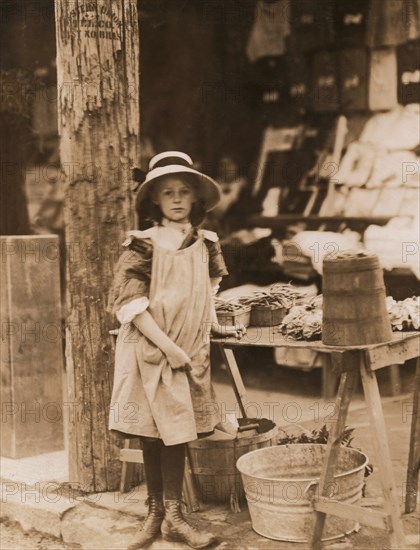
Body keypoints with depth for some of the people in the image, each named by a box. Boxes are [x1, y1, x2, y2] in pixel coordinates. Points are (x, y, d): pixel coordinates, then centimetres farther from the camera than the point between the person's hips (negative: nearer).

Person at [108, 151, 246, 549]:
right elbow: (128, 303, -13)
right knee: (152, 435, 5)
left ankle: (173, 517, 15)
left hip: (190, 352, 3)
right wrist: (167, 346, -16)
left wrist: (216, 327, 8)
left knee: (176, 434, 6)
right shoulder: (143, 246, -8)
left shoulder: (204, 244, 6)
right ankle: (156, 513, 20)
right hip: (149, 351, -3)